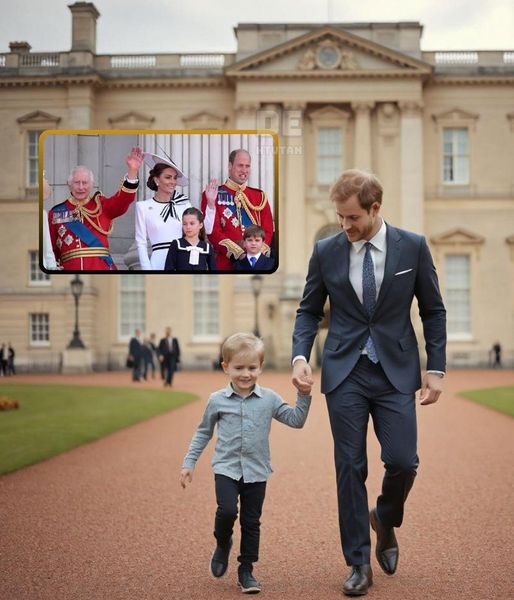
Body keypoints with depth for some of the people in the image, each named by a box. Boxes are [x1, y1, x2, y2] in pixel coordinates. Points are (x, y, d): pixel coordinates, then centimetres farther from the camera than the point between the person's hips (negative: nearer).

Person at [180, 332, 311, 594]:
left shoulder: (269, 399, 0)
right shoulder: (217, 400, -1)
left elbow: (296, 420, 3)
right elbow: (203, 433, 10)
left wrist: (304, 395, -11)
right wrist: (189, 463, 8)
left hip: (256, 472, 1)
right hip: (226, 468, -1)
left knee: (251, 522, 6)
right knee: (227, 510, -21)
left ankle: (246, 571, 20)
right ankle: (222, 544, 10)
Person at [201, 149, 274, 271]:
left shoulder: (260, 196, 14)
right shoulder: (212, 194, 3)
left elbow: (268, 230, 8)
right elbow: (212, 230, -7)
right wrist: (238, 253, -17)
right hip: (226, 262, -3)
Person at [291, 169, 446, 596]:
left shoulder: (413, 247, -3)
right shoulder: (326, 252, -1)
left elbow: (433, 311, 4)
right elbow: (309, 310, 8)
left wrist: (436, 368, -1)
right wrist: (300, 356, -8)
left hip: (396, 372, 0)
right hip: (345, 373, 1)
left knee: (402, 461, -7)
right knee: (350, 467, 1)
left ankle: (385, 520, 27)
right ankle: (359, 564, 13)